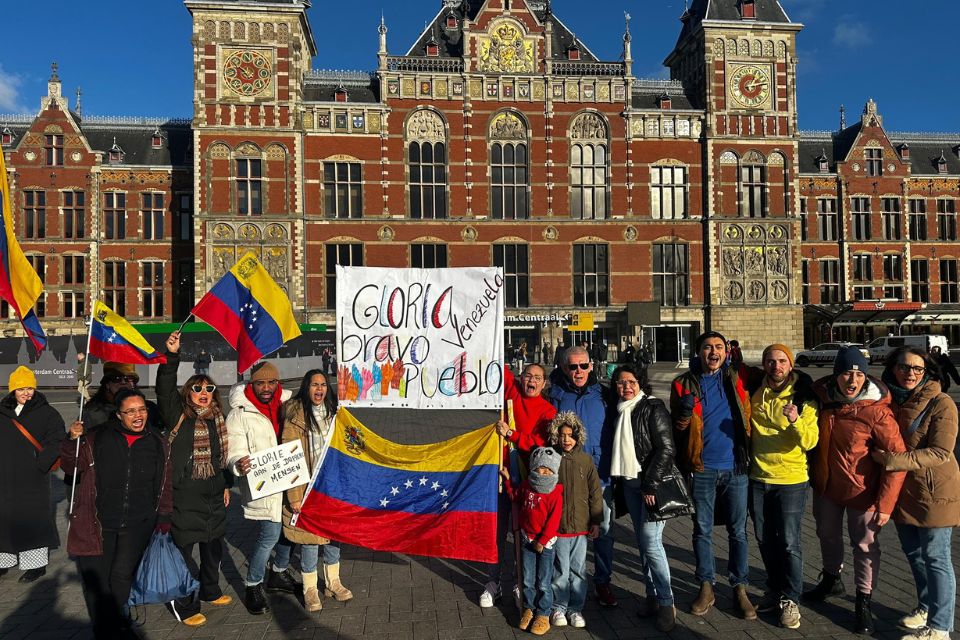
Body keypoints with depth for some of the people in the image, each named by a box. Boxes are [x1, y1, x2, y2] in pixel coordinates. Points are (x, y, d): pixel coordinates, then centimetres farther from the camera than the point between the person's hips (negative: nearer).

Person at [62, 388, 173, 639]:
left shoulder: (158, 444, 4)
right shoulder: (96, 438, -2)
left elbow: (165, 486, 10)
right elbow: (72, 467, 6)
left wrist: (163, 521, 10)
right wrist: (74, 441, -12)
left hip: (137, 525, 0)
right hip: (98, 524, 0)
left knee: (122, 575, -7)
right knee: (96, 580, 4)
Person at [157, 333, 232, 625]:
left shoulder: (217, 419, 8)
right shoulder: (177, 415, -8)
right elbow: (164, 389, -25)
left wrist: (226, 485, 17)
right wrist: (172, 356, -35)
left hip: (213, 494, 6)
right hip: (184, 495, -6)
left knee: (214, 545, 18)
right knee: (184, 548, 2)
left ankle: (210, 591, 39)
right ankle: (185, 605, 18)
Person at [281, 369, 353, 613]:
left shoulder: (333, 412, 7)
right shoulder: (295, 416, -12)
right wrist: (294, 496, -15)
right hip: (308, 487, -5)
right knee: (309, 536, 3)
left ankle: (333, 582, 31)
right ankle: (310, 589, 21)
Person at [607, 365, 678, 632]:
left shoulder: (653, 407, -10)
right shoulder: (617, 411, 9)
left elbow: (666, 448, -14)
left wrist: (651, 484, -17)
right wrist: (617, 481, 12)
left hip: (653, 483, -6)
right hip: (629, 483, 6)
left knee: (651, 541, -11)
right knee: (642, 542, 10)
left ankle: (666, 604, 0)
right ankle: (652, 597, 20)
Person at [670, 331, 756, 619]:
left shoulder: (738, 378, 2)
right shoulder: (684, 384, 1)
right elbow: (677, 427, 5)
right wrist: (684, 414, -14)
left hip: (735, 467, 0)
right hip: (702, 468, 0)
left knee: (738, 531, 10)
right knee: (702, 530, 10)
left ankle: (740, 588, 25)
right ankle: (706, 587, 25)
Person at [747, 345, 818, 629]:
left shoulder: (804, 397, -9)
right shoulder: (755, 393, 0)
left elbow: (810, 442, -18)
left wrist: (796, 421, -35)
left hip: (791, 480, -3)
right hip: (758, 478, 4)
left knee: (789, 542, 0)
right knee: (765, 540, 13)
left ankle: (791, 599, 16)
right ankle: (775, 589, 31)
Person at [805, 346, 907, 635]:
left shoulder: (877, 411, -23)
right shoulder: (821, 395, -9)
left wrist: (885, 504, -20)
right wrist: (812, 473, 9)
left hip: (861, 491, -5)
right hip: (825, 485, 5)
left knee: (865, 545, 9)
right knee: (827, 535, 23)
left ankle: (864, 602, 29)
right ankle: (831, 580, 47)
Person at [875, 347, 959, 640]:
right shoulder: (889, 400, 2)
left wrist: (891, 460, -26)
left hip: (934, 492, -6)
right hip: (902, 491, 6)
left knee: (935, 558, 3)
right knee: (913, 554, 19)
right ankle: (926, 607, 39)